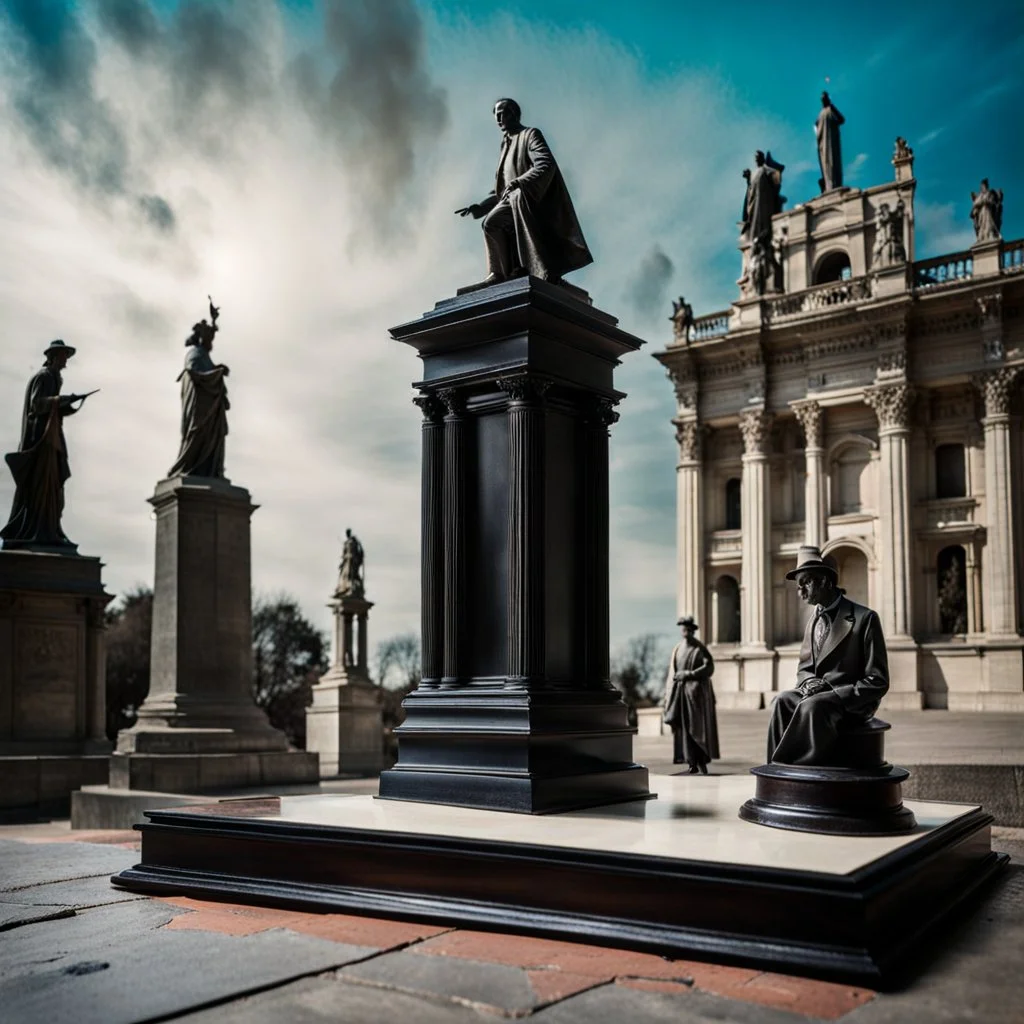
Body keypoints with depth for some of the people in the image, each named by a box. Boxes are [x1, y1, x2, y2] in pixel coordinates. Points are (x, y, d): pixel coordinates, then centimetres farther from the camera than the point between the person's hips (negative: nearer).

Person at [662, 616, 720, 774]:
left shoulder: (700, 649, -4)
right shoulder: (677, 649, 11)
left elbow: (709, 668, -13)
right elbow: (672, 671, 13)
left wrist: (688, 674, -17)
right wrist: (669, 693, 7)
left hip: (696, 692, -5)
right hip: (680, 692, 5)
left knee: (697, 727, -6)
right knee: (683, 728, 0)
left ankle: (702, 761, 4)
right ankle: (692, 763, 4)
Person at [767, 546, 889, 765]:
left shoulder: (865, 618, -8)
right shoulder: (814, 620, 13)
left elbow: (878, 681, -8)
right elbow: (803, 667, 21)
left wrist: (836, 694, -20)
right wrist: (808, 682, -5)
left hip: (854, 702, -6)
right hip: (817, 695, 6)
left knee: (813, 706, -35)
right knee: (783, 700, -25)